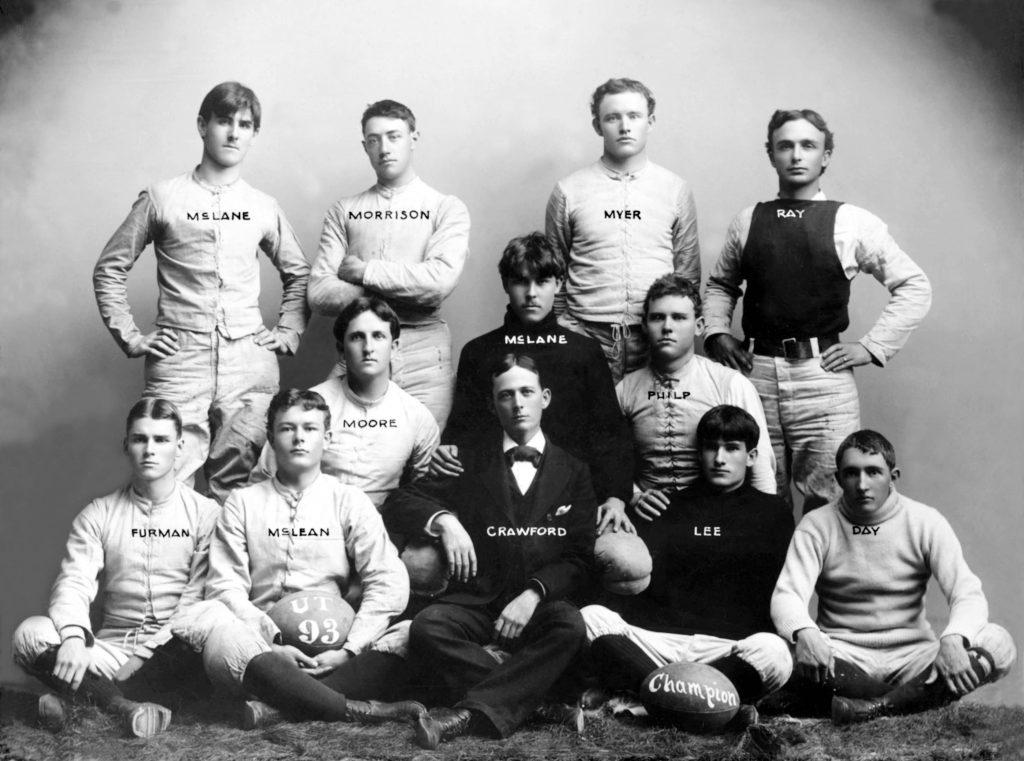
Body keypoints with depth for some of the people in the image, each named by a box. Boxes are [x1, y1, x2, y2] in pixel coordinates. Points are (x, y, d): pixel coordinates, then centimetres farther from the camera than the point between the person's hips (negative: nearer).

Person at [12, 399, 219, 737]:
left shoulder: (205, 512, 4)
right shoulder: (98, 515, 11)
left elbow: (200, 594, -4)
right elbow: (74, 583, -2)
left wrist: (146, 653, -16)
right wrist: (73, 637, -25)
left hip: (172, 649, -2)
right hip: (111, 648, 2)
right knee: (29, 635, -22)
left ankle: (83, 698, -29)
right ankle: (124, 706, -37)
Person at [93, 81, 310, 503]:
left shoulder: (263, 207, 12)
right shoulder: (161, 199, 5)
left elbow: (298, 273, 25)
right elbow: (110, 269, 10)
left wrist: (289, 332, 13)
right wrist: (129, 336, 3)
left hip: (250, 362, 2)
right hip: (178, 361, -2)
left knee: (238, 486, 1)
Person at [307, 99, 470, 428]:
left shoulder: (446, 208, 6)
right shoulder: (343, 212, 12)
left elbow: (440, 280, -11)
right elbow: (319, 293, 0)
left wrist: (364, 271, -5)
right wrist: (404, 292, -9)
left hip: (423, 355, -1)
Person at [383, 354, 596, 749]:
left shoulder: (573, 472, 13)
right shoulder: (471, 464, 14)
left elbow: (580, 556, 5)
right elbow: (397, 504, 7)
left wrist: (533, 594, -14)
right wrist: (444, 519, -15)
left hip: (542, 602, -1)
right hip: (476, 601, 1)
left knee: (570, 626, -35)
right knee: (426, 629, -31)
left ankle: (472, 711, -34)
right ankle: (546, 698, -26)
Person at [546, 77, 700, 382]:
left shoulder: (676, 189, 9)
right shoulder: (568, 191, 5)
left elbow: (688, 272, 12)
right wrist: (564, 331, 4)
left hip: (657, 341, 1)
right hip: (587, 338, -1)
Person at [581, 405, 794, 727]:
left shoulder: (772, 512, 17)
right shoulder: (670, 505, 21)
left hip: (729, 647, -2)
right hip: (656, 639, 2)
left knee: (771, 651, -35)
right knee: (591, 618, -24)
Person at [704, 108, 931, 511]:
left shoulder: (852, 223, 2)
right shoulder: (747, 221, 10)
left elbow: (914, 287, 4)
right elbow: (720, 284, 25)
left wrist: (872, 346, -2)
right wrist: (716, 333, 9)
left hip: (824, 372, -2)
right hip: (756, 371, 2)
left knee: (828, 499, -3)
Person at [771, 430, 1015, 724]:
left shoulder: (926, 522, -1)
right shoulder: (817, 526, -2)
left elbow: (968, 593, -10)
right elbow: (786, 596, -14)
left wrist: (952, 640, -33)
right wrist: (804, 633, -38)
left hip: (910, 657, 1)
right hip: (842, 659, -1)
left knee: (998, 644, -25)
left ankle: (874, 706, -29)